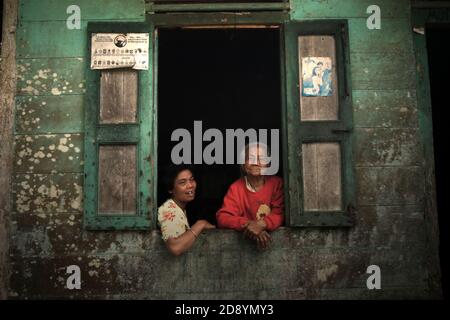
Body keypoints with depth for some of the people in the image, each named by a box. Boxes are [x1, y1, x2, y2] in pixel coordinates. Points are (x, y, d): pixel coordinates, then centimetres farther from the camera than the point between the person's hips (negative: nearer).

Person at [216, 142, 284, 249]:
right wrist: (248, 224, -24)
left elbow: (280, 214, -6)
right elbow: (222, 218, -7)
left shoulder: (277, 183, 0)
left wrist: (262, 224, -25)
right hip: (245, 238, 0)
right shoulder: (236, 188, 1)